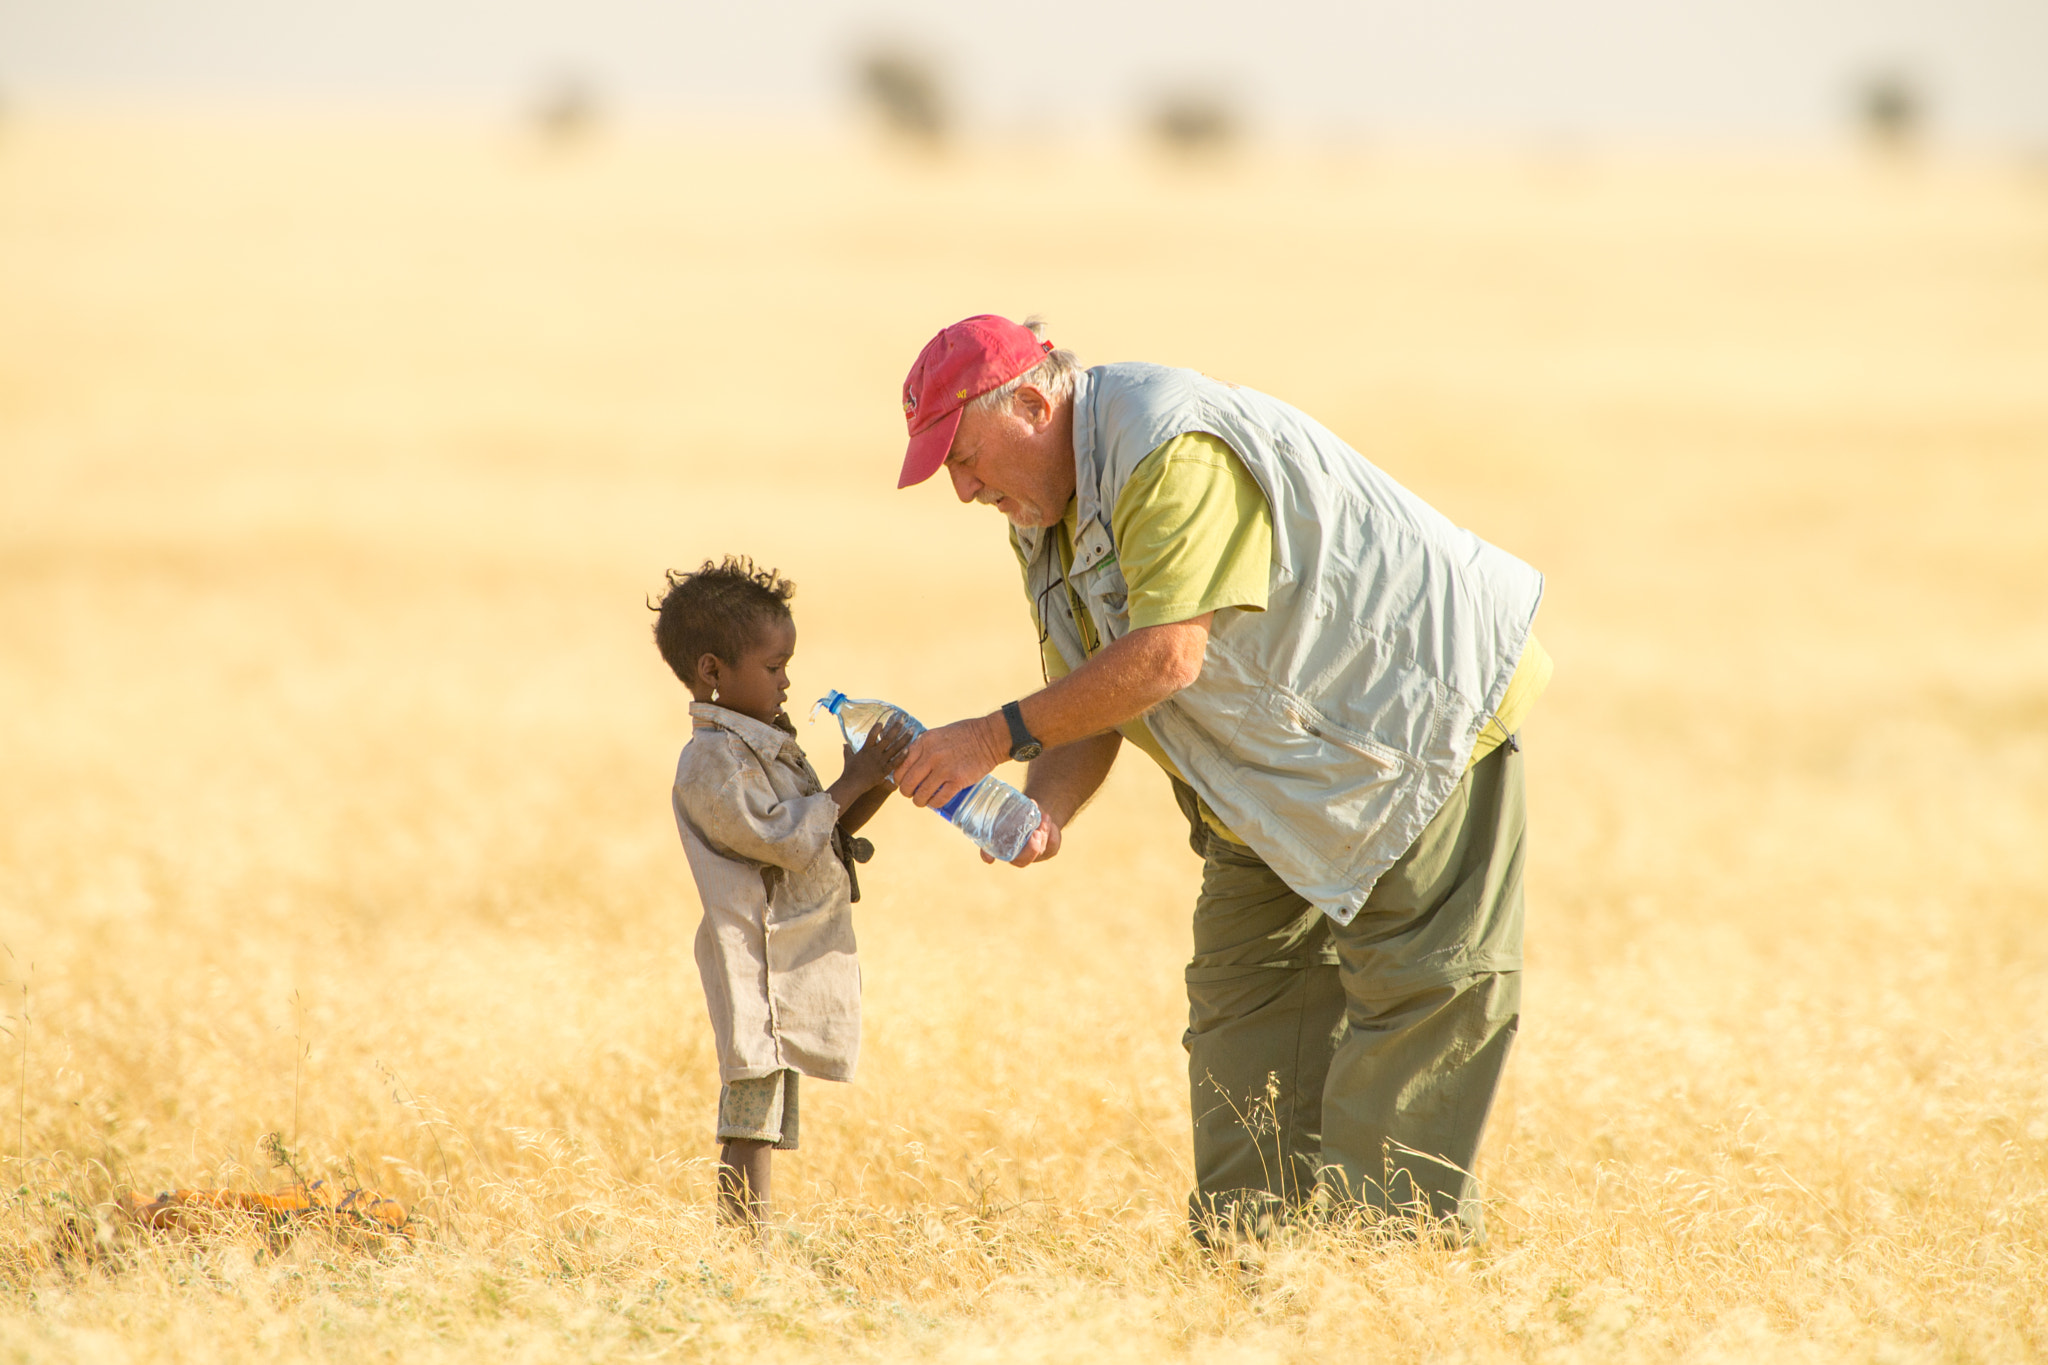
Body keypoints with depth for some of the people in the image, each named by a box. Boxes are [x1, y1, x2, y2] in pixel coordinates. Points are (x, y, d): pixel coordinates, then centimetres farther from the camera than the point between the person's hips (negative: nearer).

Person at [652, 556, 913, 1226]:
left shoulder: (761, 744, 19)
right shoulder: (712, 760, -14)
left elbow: (819, 832, 22)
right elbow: (785, 839, -19)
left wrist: (874, 788, 7)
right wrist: (852, 785, -13)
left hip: (793, 964, 10)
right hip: (759, 964, -10)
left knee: (765, 1116, 11)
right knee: (752, 1112, -12)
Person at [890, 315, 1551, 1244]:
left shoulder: (1171, 448, -28)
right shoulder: (1047, 521, 4)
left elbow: (1166, 657, -34)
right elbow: (1093, 699, 3)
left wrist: (998, 736, -29)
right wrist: (1043, 811, -18)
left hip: (1424, 712, -10)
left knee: (1412, 985, -9)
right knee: (1243, 992, 6)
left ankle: (1392, 1228, -9)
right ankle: (1247, 1236, 6)